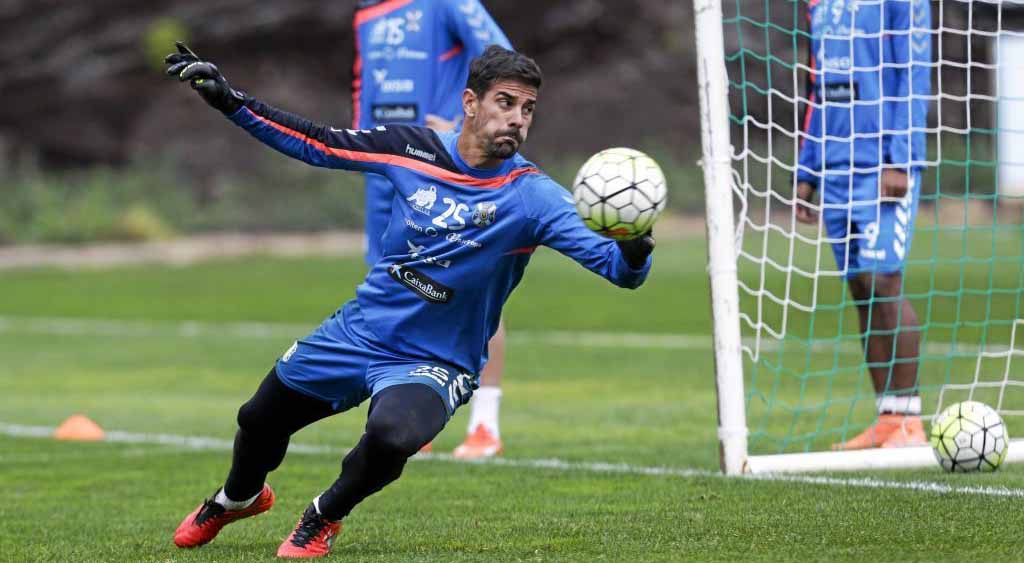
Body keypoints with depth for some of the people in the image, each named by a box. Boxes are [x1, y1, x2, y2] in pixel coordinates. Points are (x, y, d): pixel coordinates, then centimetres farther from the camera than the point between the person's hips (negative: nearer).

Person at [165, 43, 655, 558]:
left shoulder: (532, 196, -20)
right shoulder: (413, 149, -9)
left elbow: (618, 266, -30)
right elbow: (316, 144, 2)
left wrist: (634, 251, -53)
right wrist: (230, 102, -3)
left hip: (433, 362, -4)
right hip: (357, 334, 4)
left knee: (392, 436, -35)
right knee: (259, 420, 18)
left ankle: (324, 517, -1)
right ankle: (239, 497, 55)